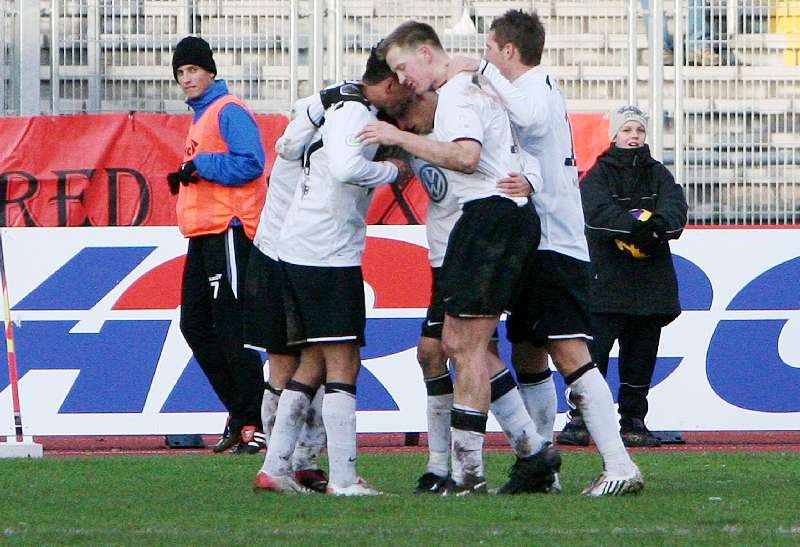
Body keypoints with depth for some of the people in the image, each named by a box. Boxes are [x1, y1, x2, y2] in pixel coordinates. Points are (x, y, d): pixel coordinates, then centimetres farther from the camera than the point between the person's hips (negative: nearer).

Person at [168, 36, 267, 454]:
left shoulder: (229, 112, -9)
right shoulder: (200, 116, 21)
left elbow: (250, 163, -21)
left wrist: (200, 166, -17)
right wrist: (184, 179, 10)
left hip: (228, 231, -11)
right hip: (203, 233, 11)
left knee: (231, 329, -11)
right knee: (195, 325, 10)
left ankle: (252, 422, -9)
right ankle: (239, 412, 17)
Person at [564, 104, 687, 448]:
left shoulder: (658, 174, 15)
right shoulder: (598, 174, 4)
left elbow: (676, 209, -3)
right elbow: (597, 212, -15)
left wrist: (657, 225, -26)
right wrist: (633, 225, -31)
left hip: (651, 283, 4)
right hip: (606, 277, -4)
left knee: (641, 355, 6)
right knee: (594, 348, -11)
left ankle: (633, 422, 13)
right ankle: (579, 420, -7)